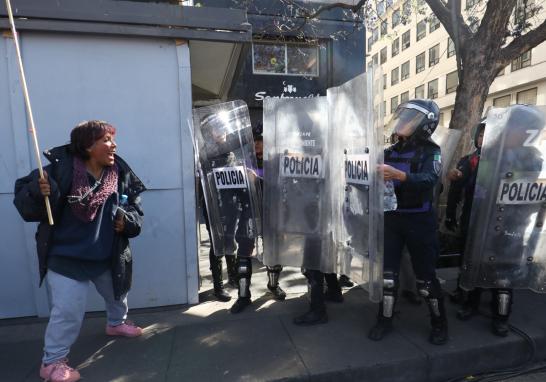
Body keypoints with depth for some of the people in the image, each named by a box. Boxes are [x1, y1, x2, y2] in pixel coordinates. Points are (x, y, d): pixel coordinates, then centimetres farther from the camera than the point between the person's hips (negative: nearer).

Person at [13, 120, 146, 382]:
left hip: (107, 256, 5)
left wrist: (127, 221, -18)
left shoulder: (122, 176, -8)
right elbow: (24, 201, -15)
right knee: (68, 311, -3)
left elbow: (136, 209, 2)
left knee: (117, 293, 25)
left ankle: (116, 323, 57)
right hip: (66, 257, -5)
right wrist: (38, 193, -36)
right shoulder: (61, 169, -20)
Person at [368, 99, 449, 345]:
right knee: (387, 272, 7)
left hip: (419, 220, -4)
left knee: (425, 276, 5)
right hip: (391, 218, 4)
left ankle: (439, 323, 27)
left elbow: (429, 180, -25)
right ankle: (385, 320, 22)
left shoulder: (431, 152, -5)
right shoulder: (390, 152, 9)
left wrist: (399, 175, -40)